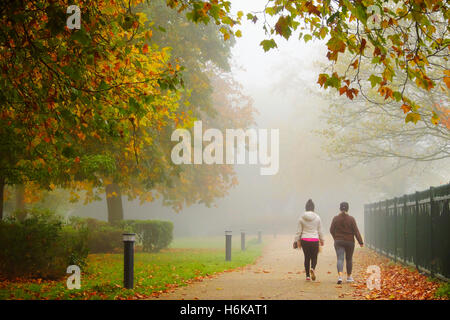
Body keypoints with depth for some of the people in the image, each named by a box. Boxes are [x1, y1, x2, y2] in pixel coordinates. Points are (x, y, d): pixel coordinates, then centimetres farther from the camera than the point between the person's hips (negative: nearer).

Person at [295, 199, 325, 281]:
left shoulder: (301, 218, -2)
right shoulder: (317, 217, -3)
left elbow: (299, 231, 1)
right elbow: (320, 231, 4)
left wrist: (298, 240, 10)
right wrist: (322, 240, 16)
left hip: (304, 240, 1)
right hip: (314, 240, -1)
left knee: (306, 257, 11)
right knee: (314, 257, 10)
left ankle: (307, 275, 9)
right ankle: (312, 268, -20)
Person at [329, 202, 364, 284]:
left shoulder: (335, 218, -2)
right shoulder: (351, 219, -7)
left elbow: (331, 230, 3)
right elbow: (356, 231, -7)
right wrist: (360, 242, -3)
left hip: (338, 241, 0)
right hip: (349, 242, 0)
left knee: (340, 259, -6)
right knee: (349, 259, 15)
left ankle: (340, 276, -27)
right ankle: (349, 277, 26)